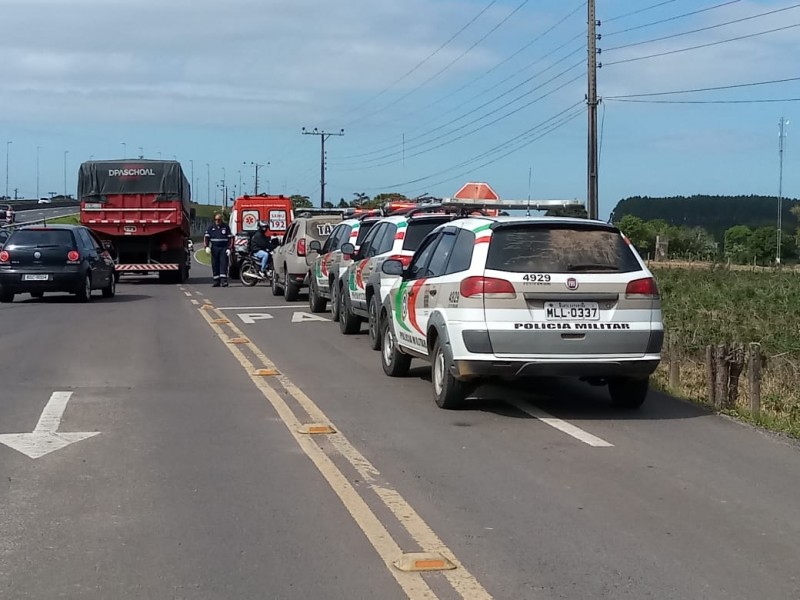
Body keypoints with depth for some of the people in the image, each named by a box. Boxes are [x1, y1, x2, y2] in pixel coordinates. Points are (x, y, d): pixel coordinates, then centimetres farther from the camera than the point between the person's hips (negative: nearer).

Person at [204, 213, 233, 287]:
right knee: (215, 265, 3)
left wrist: (229, 248, -3)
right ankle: (216, 281, 8)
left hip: (224, 248, -2)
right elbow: (206, 237, 6)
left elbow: (230, 238, 6)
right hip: (214, 248, 2)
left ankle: (224, 280, -16)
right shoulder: (211, 227, 10)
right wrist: (207, 246, -8)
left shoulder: (226, 227, 6)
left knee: (223, 264, -10)